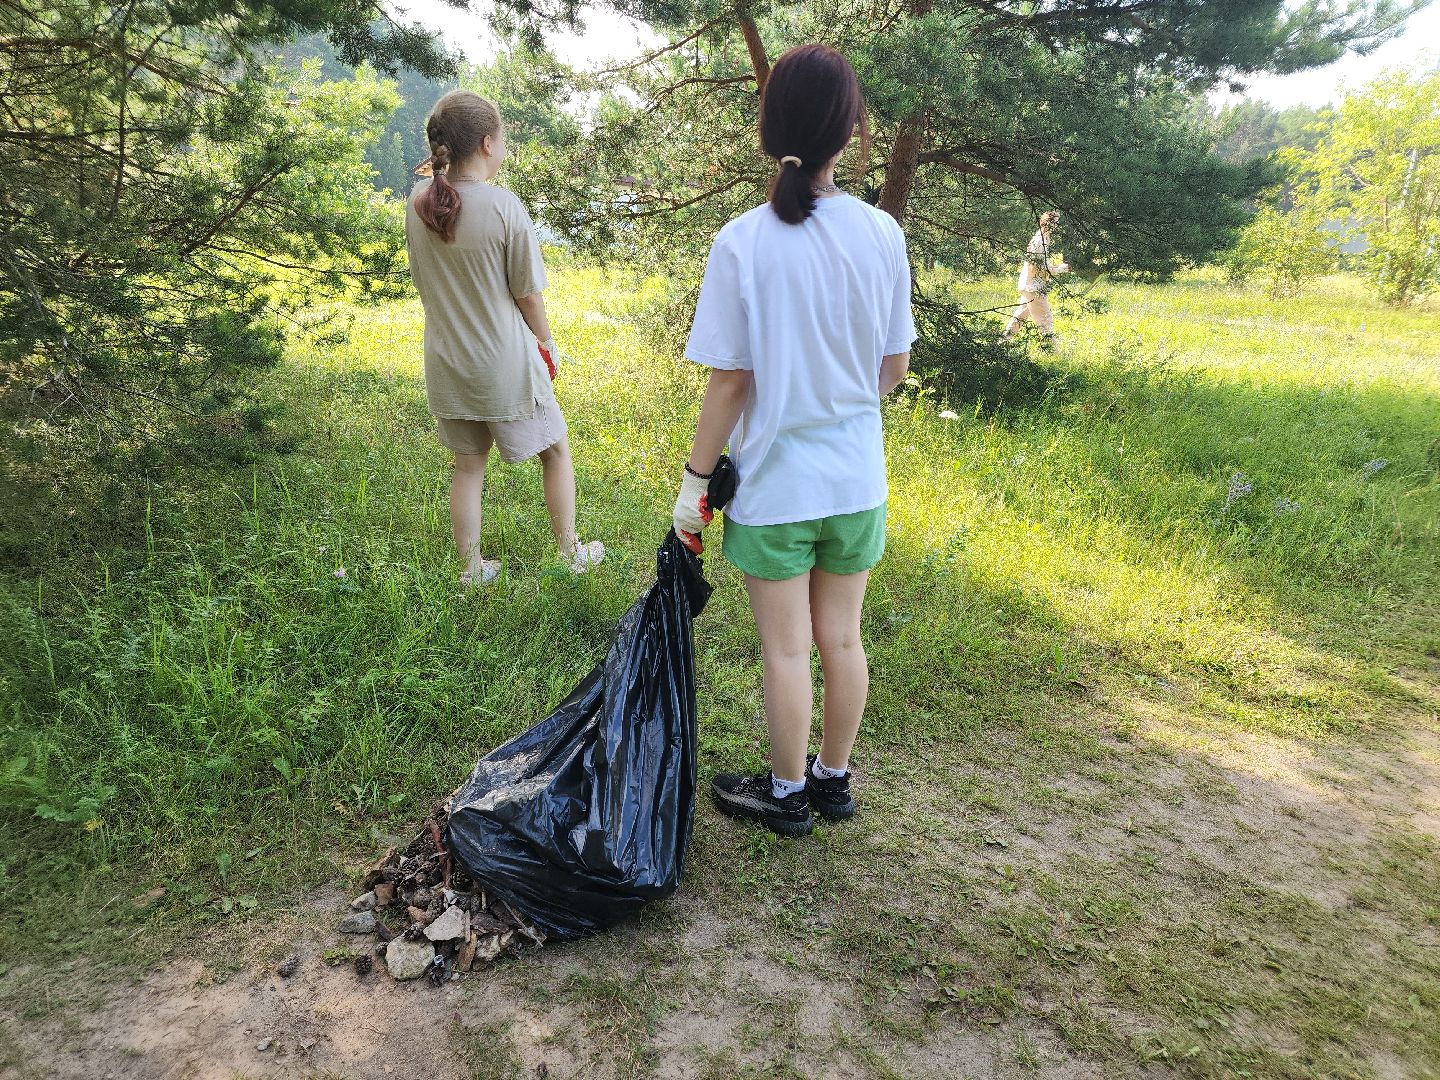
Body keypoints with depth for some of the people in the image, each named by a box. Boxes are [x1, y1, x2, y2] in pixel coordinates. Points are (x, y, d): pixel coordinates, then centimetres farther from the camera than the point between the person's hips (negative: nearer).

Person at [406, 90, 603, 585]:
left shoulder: (418, 202, -4)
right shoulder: (505, 207, -19)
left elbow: (423, 283, 7)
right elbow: (528, 295, -11)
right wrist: (546, 344, 2)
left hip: (446, 361, 5)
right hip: (506, 363, -5)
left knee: (468, 465, 18)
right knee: (556, 451, 15)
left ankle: (471, 570, 27)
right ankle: (571, 553, 27)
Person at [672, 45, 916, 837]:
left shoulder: (742, 243, -16)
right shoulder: (882, 234, -5)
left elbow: (729, 384, -14)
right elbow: (895, 370, 2)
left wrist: (695, 481, -2)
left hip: (775, 484, -3)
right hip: (856, 480, 4)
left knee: (786, 649, 10)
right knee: (841, 637, 17)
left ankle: (787, 794, 29)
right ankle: (833, 780, 36)